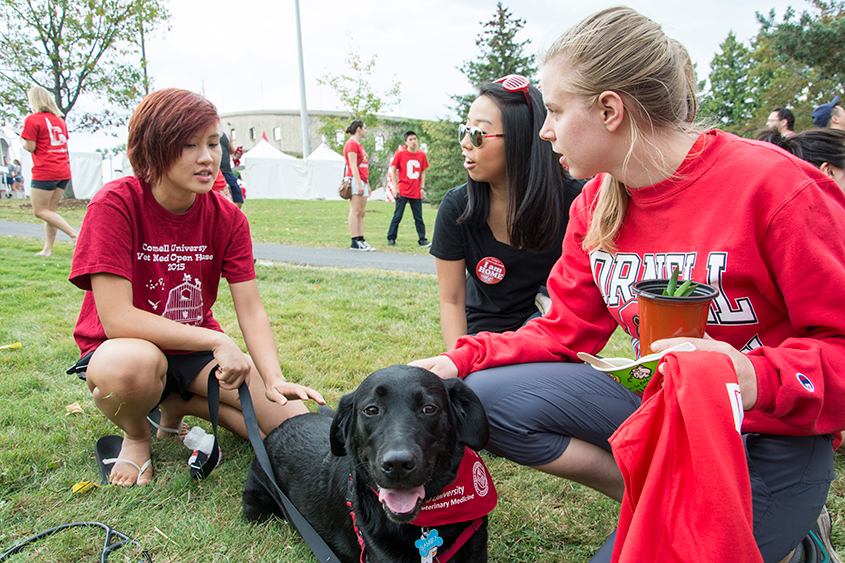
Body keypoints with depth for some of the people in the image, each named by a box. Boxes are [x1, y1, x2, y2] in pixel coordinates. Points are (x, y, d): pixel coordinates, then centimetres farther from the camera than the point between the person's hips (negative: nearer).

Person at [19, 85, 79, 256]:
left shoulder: (32, 119, -6)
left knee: (40, 211, -1)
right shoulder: (59, 119, 15)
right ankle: (48, 248, 10)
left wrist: (22, 139, 9)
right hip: (64, 171, 7)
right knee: (50, 210, 10)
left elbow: (30, 147, -9)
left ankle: (74, 233, -16)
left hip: (44, 172, -7)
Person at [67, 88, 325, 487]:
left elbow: (251, 311, -10)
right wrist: (216, 340, -28)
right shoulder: (115, 204, -19)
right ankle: (136, 436, -3)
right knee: (134, 363, -41)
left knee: (295, 419, -13)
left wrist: (274, 380, -26)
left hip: (199, 350, 4)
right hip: (120, 347, -3)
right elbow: (116, 319, -25)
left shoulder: (227, 218, -7)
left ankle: (178, 404, 11)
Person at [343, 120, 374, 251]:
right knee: (355, 211, -10)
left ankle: (361, 240, 5)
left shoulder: (358, 145, 24)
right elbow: (353, 165, -15)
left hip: (361, 182, 10)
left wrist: (367, 185, 24)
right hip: (354, 180, -10)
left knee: (361, 212, 5)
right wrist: (359, 184, -21)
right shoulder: (351, 143, -7)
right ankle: (355, 242, -11)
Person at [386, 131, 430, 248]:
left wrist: (422, 188, 7)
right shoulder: (400, 154, -1)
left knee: (418, 218, 6)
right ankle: (391, 239, 8)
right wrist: (395, 187, -4)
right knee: (397, 216, -1)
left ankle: (422, 240, 13)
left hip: (416, 193, 3)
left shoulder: (422, 155, 8)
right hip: (403, 192, -3)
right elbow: (393, 170, 3)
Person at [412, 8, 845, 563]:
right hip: (659, 405, 6)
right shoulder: (596, 204, -1)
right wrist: (462, 359, -10)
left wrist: (761, 379, -35)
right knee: (486, 396, -11)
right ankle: (663, 507, -2)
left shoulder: (775, 185, -20)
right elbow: (564, 331, 3)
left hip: (775, 438, -5)